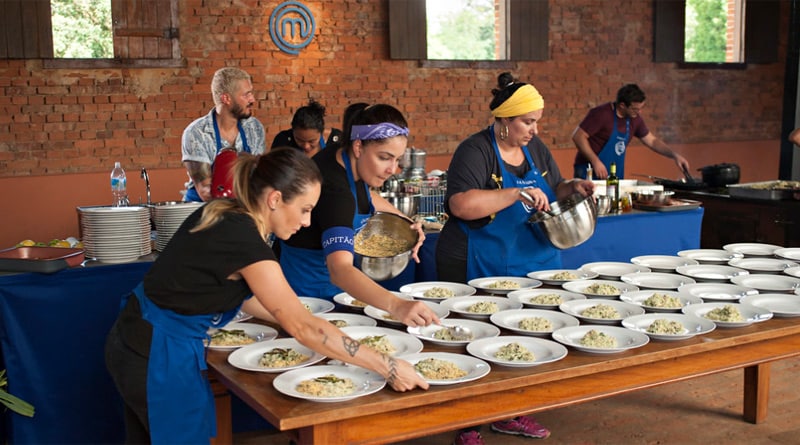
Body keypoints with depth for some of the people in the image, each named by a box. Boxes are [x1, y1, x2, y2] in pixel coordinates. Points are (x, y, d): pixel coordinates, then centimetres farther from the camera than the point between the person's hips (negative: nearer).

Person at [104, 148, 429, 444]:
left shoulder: (223, 214, 0)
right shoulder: (243, 239, -25)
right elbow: (302, 327, -23)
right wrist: (387, 367, -20)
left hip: (134, 339, 9)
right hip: (160, 357, -8)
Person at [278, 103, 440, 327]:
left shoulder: (350, 163, -8)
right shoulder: (334, 188, -35)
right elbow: (340, 270, -50)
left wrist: (404, 221, 5)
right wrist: (395, 306, -63)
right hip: (308, 290, -9)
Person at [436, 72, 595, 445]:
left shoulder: (535, 148, 8)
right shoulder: (476, 151, -16)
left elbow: (553, 192, 21)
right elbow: (461, 204, -30)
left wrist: (572, 188, -1)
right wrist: (519, 193, -30)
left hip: (532, 265, 7)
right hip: (481, 270, -7)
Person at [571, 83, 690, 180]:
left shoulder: (634, 119, 5)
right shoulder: (602, 114, -16)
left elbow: (652, 141, 17)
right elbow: (578, 136, -18)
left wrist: (675, 155, 6)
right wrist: (595, 162, -22)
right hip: (590, 173, -6)